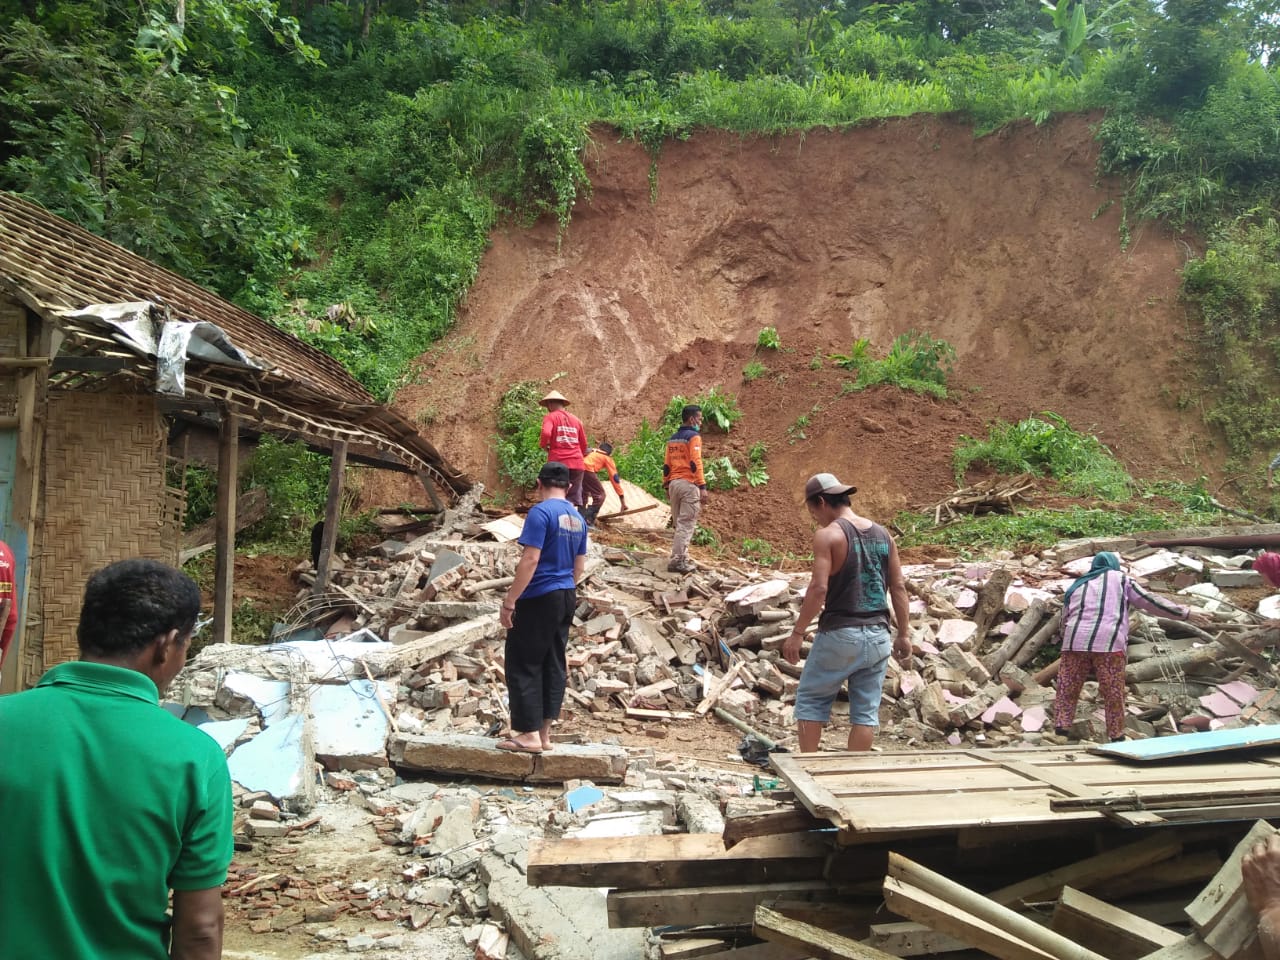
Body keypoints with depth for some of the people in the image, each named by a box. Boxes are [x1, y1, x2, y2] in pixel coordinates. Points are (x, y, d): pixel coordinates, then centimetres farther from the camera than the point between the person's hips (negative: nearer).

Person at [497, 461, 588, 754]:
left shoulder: (541, 512, -13)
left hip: (539, 598, -8)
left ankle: (530, 734, -1)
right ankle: (544, 732, 14)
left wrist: (509, 600, -16)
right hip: (566, 598, 8)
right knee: (554, 665, 10)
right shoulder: (578, 518, 11)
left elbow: (530, 559, -19)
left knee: (523, 665, -1)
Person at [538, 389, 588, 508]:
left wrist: (543, 445, 2)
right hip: (576, 463, 4)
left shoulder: (550, 417, 2)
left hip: (557, 462, -4)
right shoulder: (576, 419, 16)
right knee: (575, 500, 5)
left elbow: (546, 433, -17)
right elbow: (584, 444, 19)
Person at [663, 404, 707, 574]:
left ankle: (682, 558, 16)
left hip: (674, 484, 8)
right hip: (689, 484, -8)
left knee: (679, 523, 14)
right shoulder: (694, 437, -8)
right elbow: (695, 463, -17)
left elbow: (666, 465, 15)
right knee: (686, 524, -7)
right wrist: (703, 486, -18)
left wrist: (667, 486, 21)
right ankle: (677, 561, -11)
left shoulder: (673, 438, 15)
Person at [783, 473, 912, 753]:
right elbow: (898, 588, 9)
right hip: (877, 635, 6)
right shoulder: (883, 535, 9)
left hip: (840, 633, -5)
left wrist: (797, 632, -12)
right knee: (866, 710, 10)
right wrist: (904, 633, 14)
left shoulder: (828, 535, -10)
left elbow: (818, 589, -17)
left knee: (811, 700, 10)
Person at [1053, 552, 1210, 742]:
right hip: (1108, 644, -2)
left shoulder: (1076, 585, 25)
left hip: (1076, 643, 3)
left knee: (1067, 691, 5)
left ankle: (1061, 730, -2)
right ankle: (1117, 737, 8)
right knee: (1113, 695, 5)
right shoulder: (1120, 580, 16)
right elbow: (1150, 601, 9)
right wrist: (1186, 614, 11)